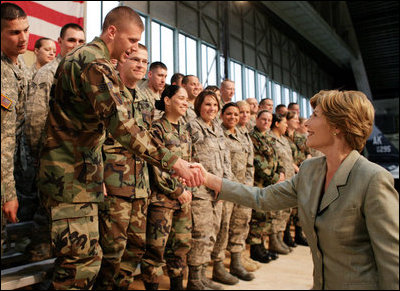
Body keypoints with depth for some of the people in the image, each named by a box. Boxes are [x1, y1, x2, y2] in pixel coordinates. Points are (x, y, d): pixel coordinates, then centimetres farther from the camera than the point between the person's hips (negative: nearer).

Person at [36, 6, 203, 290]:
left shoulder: (79, 57, 19)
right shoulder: (96, 63, -16)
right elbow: (122, 125, -28)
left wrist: (97, 174, 23)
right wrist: (174, 162, -28)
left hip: (79, 175, 11)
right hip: (73, 177, -11)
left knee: (79, 258, 17)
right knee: (83, 260, -7)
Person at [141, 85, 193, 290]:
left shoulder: (184, 132, 15)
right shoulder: (157, 129, -8)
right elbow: (156, 167, -14)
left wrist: (188, 190, 6)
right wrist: (177, 191, -12)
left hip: (183, 199, 7)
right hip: (161, 197, -7)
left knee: (181, 244, 13)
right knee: (156, 247, -1)